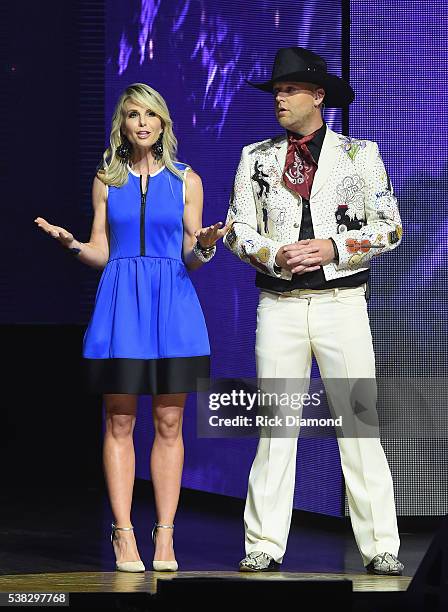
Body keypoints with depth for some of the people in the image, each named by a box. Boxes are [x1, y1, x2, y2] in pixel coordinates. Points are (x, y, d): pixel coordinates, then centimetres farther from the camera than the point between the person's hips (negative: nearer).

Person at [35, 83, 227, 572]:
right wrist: (71, 244, -11)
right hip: (120, 302, 0)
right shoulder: (106, 180, 9)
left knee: (169, 423, 0)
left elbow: (191, 259, 6)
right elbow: (101, 254, 8)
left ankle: (165, 536, 2)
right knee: (119, 422, -1)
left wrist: (205, 247, -15)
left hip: (172, 303, 0)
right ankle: (123, 534, 1)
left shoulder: (186, 181, 7)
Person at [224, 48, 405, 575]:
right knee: (275, 424, 1)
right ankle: (263, 546, 6)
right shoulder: (256, 157, 12)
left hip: (341, 301, -2)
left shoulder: (359, 154, 6)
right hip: (280, 306, 2)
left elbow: (389, 228, 4)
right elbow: (237, 229, 11)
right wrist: (273, 255, -8)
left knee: (360, 423, -5)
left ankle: (379, 547, -1)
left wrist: (334, 247, -11)